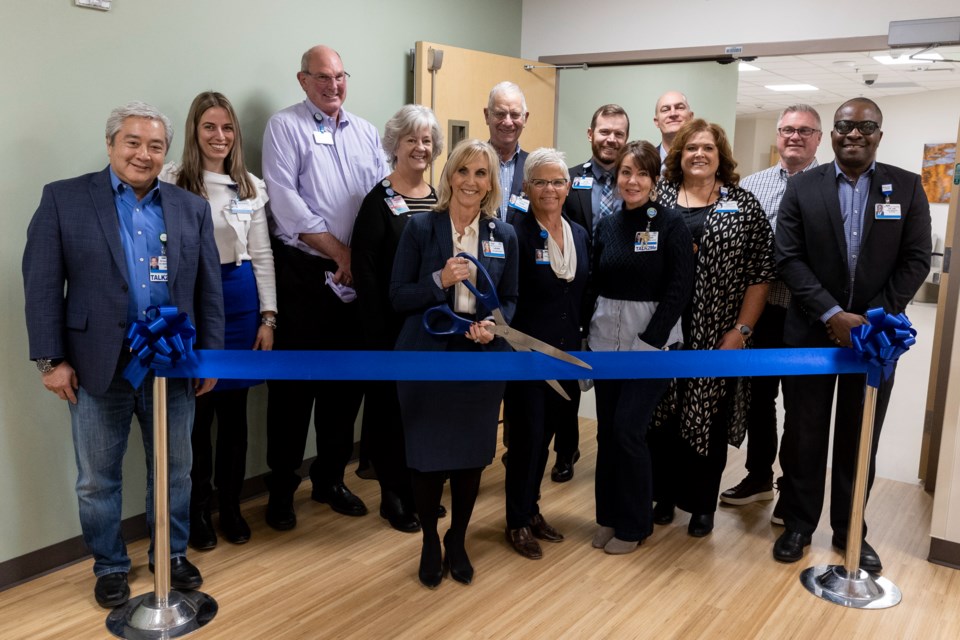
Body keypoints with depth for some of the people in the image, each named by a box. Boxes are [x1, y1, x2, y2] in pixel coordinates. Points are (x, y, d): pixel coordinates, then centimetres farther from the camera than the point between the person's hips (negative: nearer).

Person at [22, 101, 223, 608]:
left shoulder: (191, 208, 7)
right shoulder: (64, 199, -1)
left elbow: (208, 289, 7)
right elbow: (41, 285, -4)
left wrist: (210, 356, 3)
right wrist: (51, 359, -8)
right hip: (98, 366, -2)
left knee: (174, 471, 14)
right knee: (97, 479, 12)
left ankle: (173, 555, 34)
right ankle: (109, 566, 31)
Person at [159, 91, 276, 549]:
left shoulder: (251, 187, 8)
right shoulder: (172, 182, -4)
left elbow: (262, 257, 8)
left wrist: (268, 318, 3)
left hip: (239, 298, 3)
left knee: (234, 408, 11)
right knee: (196, 409, 6)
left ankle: (231, 506, 26)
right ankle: (198, 509, 23)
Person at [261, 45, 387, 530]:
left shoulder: (365, 132, 14)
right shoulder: (284, 126, 0)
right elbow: (285, 199, -12)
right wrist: (339, 252, -12)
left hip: (357, 277, 5)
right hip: (304, 272, -5)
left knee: (347, 380, 11)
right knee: (294, 383, 2)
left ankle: (330, 479, 26)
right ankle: (281, 488, 16)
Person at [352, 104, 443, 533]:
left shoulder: (441, 199, 10)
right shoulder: (379, 201, -7)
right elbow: (364, 270, -12)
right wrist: (376, 332, -17)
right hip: (393, 325, -5)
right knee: (392, 407, 4)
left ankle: (420, 490, 28)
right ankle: (393, 495, 19)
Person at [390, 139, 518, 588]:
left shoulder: (504, 235, 5)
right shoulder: (420, 229, -3)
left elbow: (510, 299, 9)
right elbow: (397, 297, -4)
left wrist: (494, 324, -12)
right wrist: (440, 281, -20)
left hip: (482, 359, 2)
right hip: (427, 358, -2)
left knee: (473, 457, 10)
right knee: (428, 457, 4)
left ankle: (458, 541, 33)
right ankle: (430, 543, 29)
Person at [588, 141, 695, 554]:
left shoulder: (671, 224, -7)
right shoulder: (606, 225, 6)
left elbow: (680, 288, -11)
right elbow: (595, 284, 11)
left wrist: (650, 341, -15)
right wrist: (587, 332, 2)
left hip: (651, 341, -4)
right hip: (606, 340, 4)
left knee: (628, 430, -6)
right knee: (607, 430, 8)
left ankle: (634, 523, 13)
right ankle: (609, 515, 25)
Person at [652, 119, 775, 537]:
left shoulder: (744, 204, 1)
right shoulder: (659, 197, 4)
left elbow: (761, 271, -2)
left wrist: (741, 330, -8)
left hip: (718, 337, -1)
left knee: (709, 419, 7)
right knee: (664, 416, 9)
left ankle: (702, 504, 23)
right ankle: (664, 494, 26)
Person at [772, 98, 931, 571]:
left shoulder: (907, 187, 2)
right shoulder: (803, 188, 0)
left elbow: (916, 260, -2)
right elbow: (789, 259, -6)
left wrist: (872, 318, -13)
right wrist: (832, 315, -16)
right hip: (811, 333, 0)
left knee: (860, 440, 10)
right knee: (803, 435, 8)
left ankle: (850, 530, 25)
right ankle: (798, 524, 23)